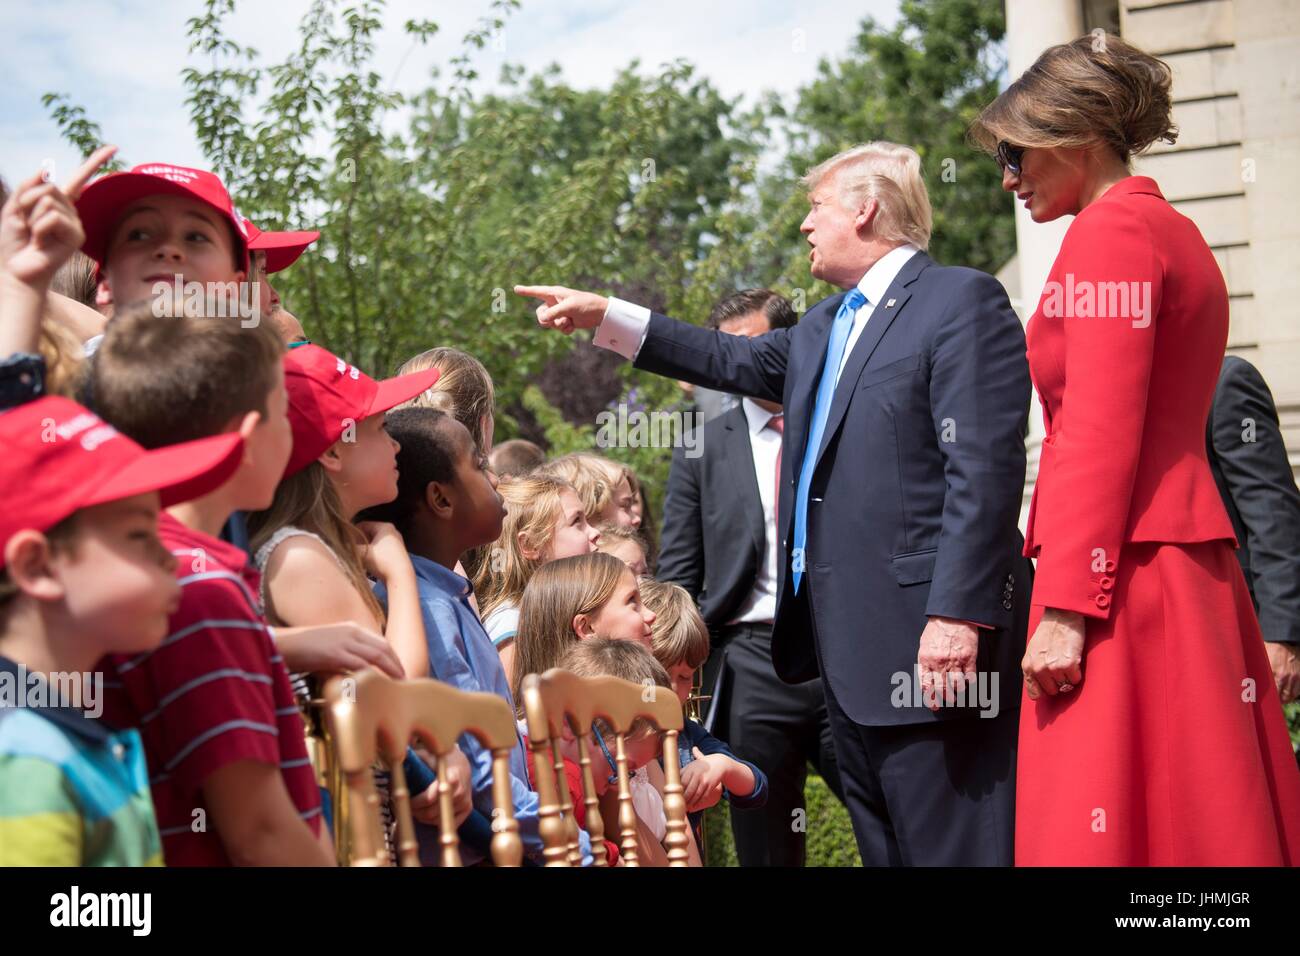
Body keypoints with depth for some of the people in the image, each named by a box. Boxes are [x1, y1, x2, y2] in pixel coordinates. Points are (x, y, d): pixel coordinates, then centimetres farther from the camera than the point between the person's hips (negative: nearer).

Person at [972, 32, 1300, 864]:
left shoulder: (1109, 232, -9)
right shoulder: (1170, 231, 20)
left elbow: (1099, 436, -17)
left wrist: (1065, 607, -19)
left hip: (1122, 571, -10)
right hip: (1187, 563, 10)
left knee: (1110, 823, -7)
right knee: (1200, 811, 9)